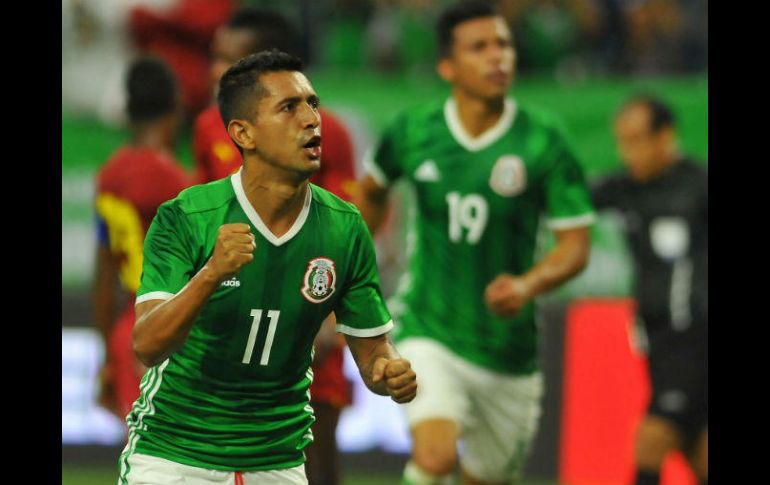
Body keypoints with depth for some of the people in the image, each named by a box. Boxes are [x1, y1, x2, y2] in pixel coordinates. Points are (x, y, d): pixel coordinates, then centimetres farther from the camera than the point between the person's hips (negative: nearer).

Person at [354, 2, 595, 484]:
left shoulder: (544, 145, -9)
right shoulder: (412, 135, -4)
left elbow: (576, 246, -8)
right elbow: (372, 190, 18)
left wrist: (528, 285, -27)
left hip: (508, 352, 1)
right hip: (427, 332, -1)